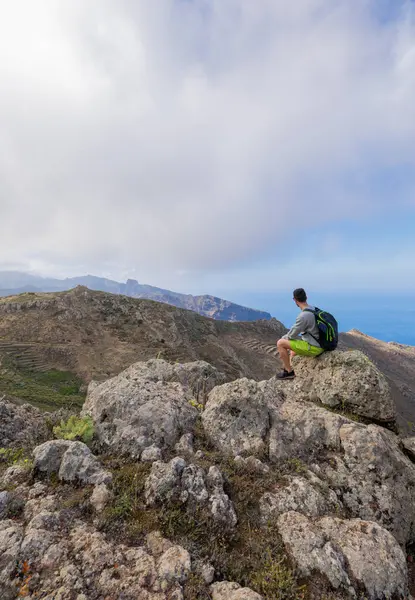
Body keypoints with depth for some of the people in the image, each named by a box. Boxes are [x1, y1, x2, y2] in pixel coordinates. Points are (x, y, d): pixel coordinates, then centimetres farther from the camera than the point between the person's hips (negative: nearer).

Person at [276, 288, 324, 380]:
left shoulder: (303, 316, -24)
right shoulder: (313, 310, 5)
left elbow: (292, 335, -15)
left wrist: (283, 338, 5)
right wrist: (287, 337, 16)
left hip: (313, 348, -9)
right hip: (319, 345, 9)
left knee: (280, 343, -7)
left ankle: (289, 372, 4)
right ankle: (289, 367, 39)